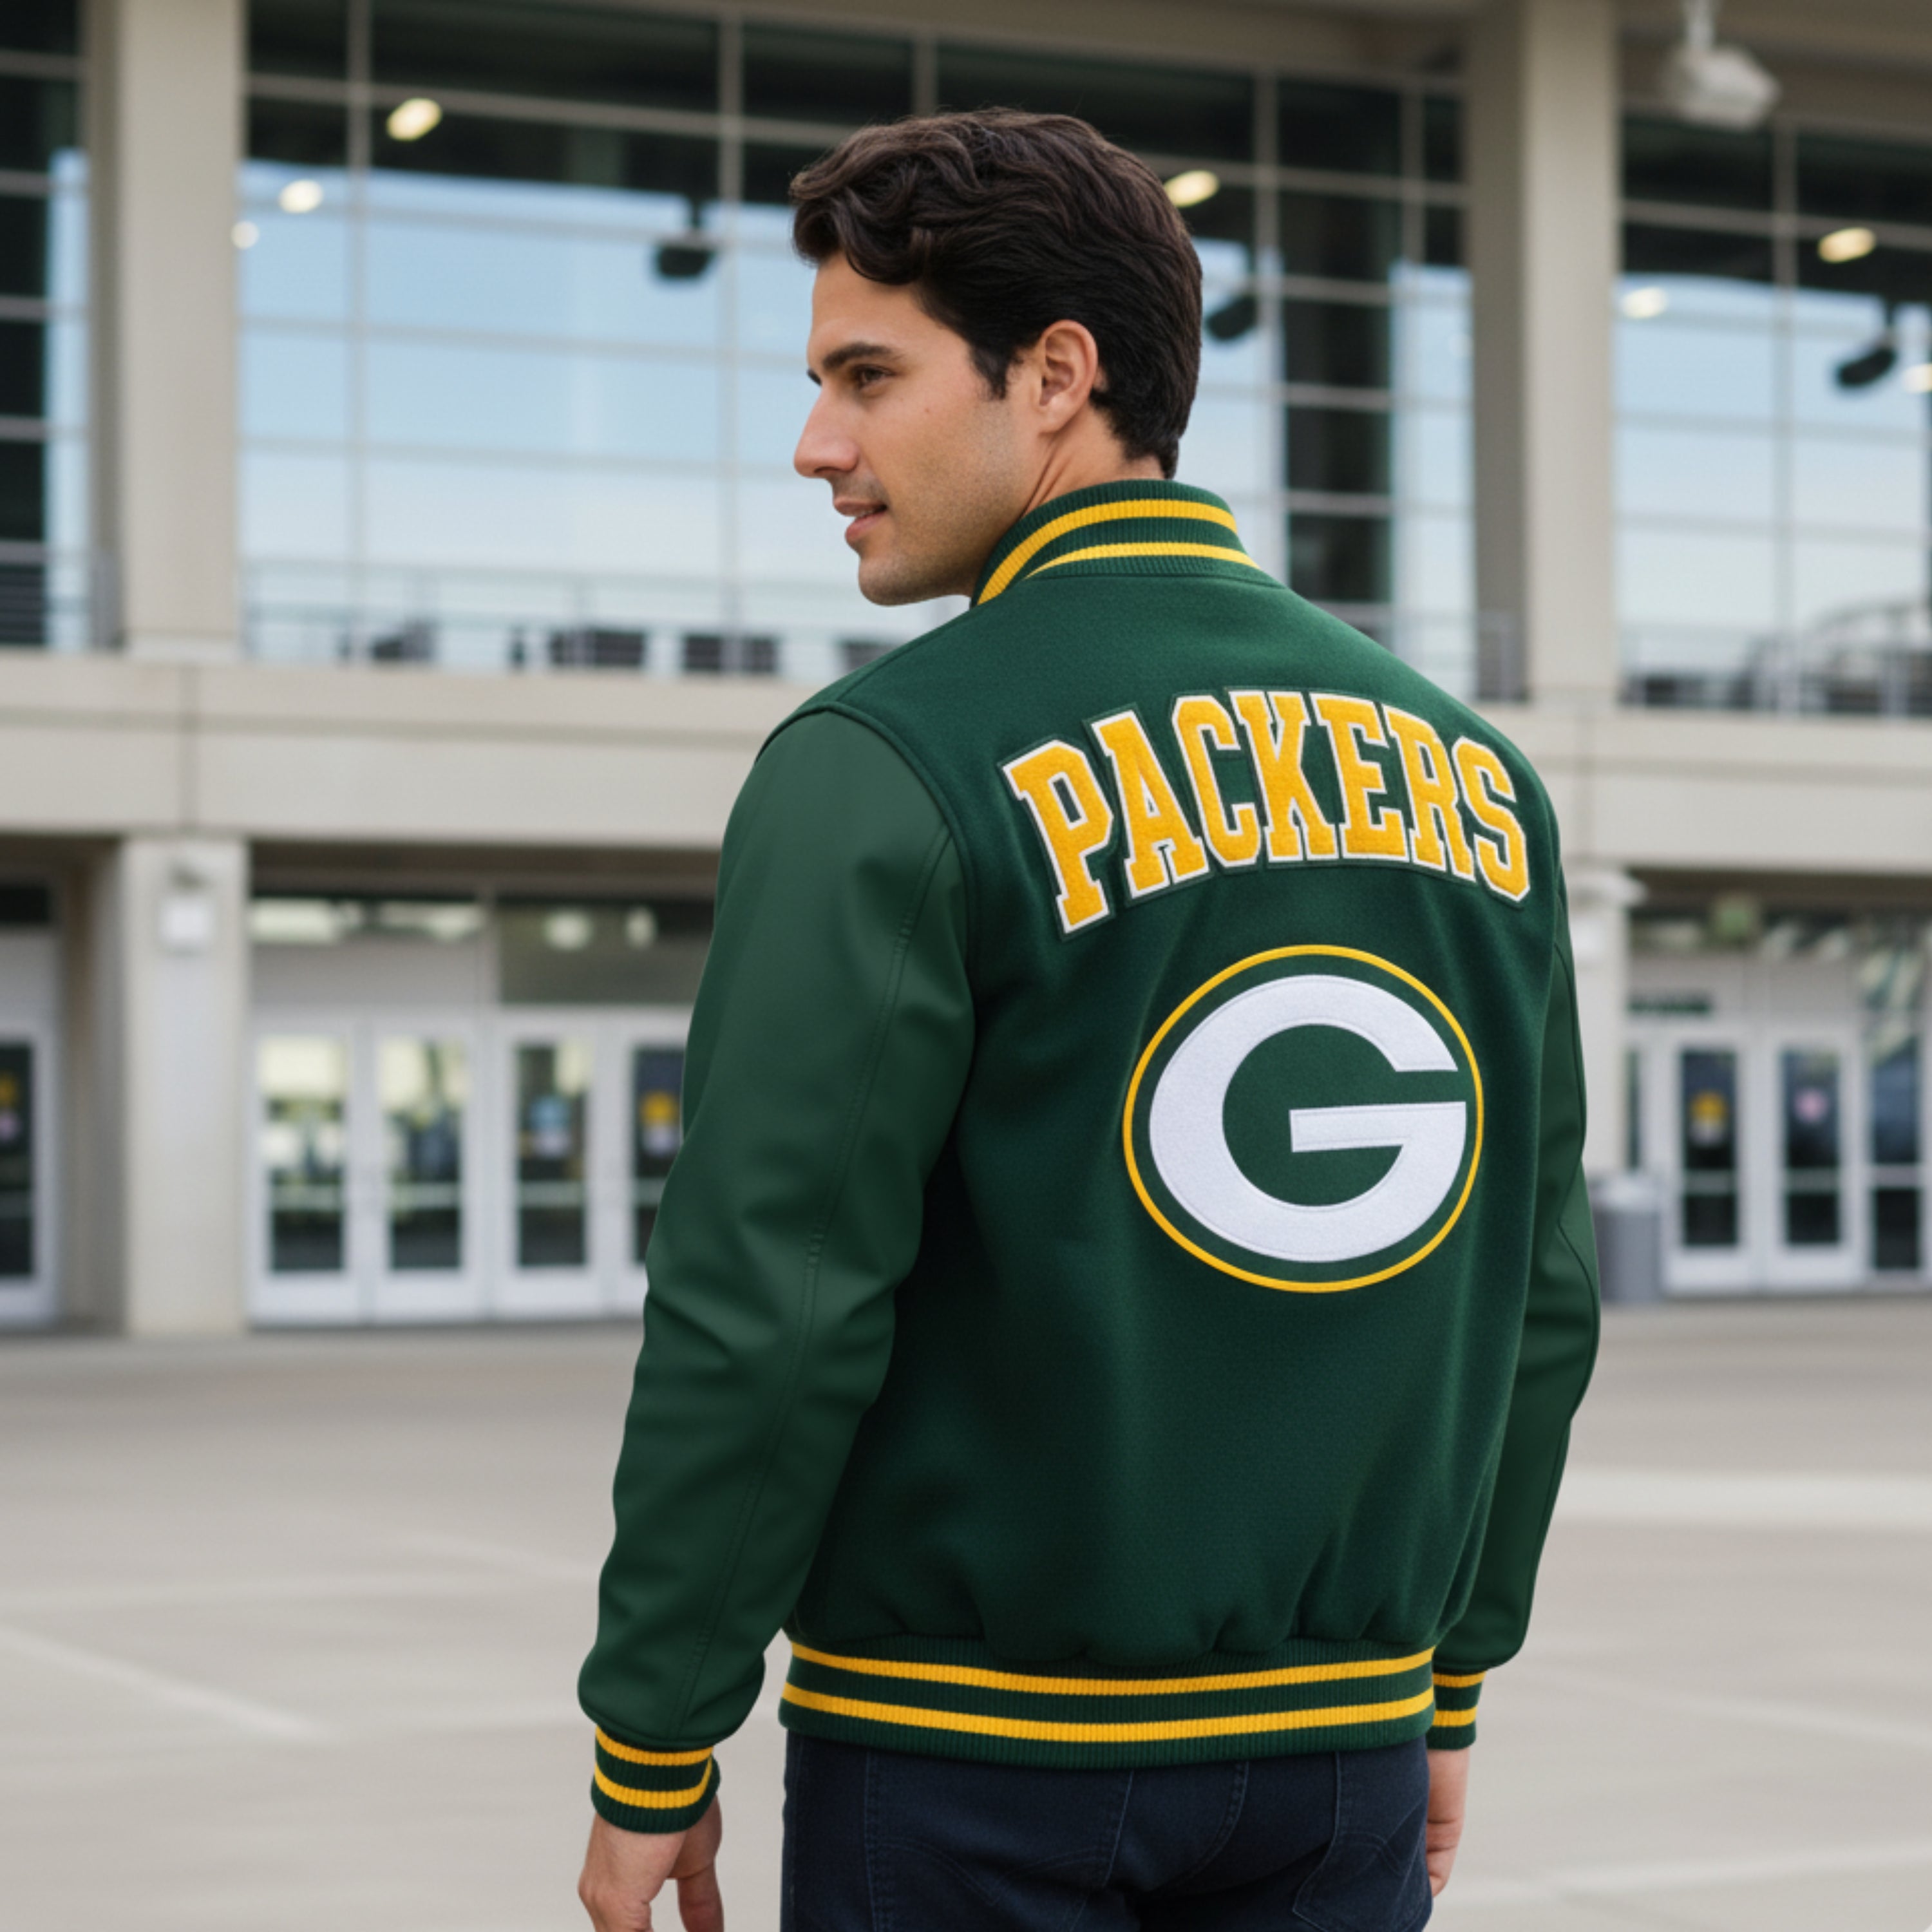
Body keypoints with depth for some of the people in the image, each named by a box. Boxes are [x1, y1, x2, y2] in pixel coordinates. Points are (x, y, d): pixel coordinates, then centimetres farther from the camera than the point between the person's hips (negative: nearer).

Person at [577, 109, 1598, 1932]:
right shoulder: (1478, 772, 5)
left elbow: (771, 1311, -15)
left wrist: (652, 1757, -6)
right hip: (1343, 1747, 5)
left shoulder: (884, 770, -12)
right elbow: (1540, 1294, 9)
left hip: (976, 1764, -5)